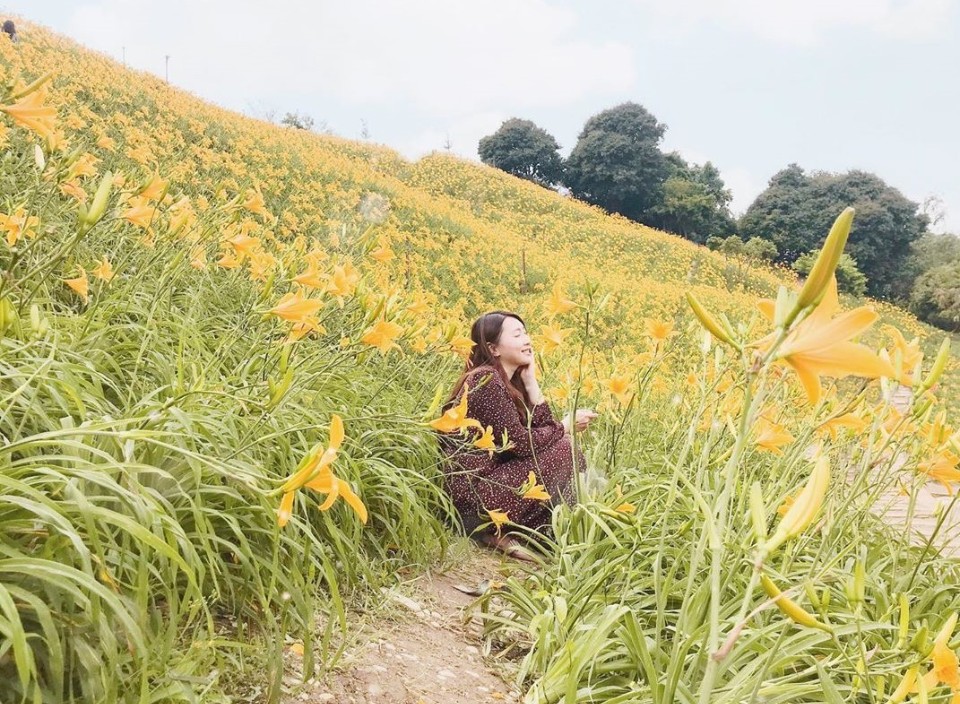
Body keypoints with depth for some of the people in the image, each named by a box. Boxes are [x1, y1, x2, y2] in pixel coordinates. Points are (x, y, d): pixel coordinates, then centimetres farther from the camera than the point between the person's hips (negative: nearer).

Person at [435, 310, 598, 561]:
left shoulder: (508, 381, 11)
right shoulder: (486, 381, -17)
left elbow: (542, 428, 4)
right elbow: (521, 444, -17)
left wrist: (531, 382, 0)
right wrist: (566, 425, -6)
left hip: (487, 477, 9)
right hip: (472, 492, -9)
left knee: (561, 444, 8)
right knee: (564, 450, -10)